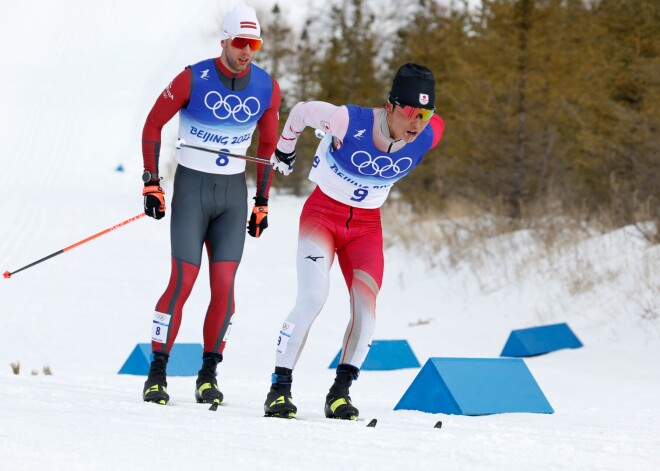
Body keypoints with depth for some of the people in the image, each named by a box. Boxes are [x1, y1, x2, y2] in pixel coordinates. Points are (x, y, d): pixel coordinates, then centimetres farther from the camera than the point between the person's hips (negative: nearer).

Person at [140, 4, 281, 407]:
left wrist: (262, 202, 11)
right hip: (192, 185, -3)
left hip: (233, 192, 3)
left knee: (224, 283, -5)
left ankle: (209, 374, 4)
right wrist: (152, 184, -6)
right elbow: (154, 124, -3)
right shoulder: (194, 79, -12)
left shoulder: (267, 88, -1)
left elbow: (268, 146, 11)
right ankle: (157, 373, -3)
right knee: (183, 280, -10)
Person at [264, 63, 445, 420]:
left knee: (366, 309, -11)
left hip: (366, 226, 4)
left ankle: (340, 393, 3)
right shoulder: (349, 122, -28)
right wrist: (284, 151, 12)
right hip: (323, 213, -4)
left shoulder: (427, 138, -17)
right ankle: (280, 388, -11)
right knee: (313, 297, -21)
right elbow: (301, 111, -9)